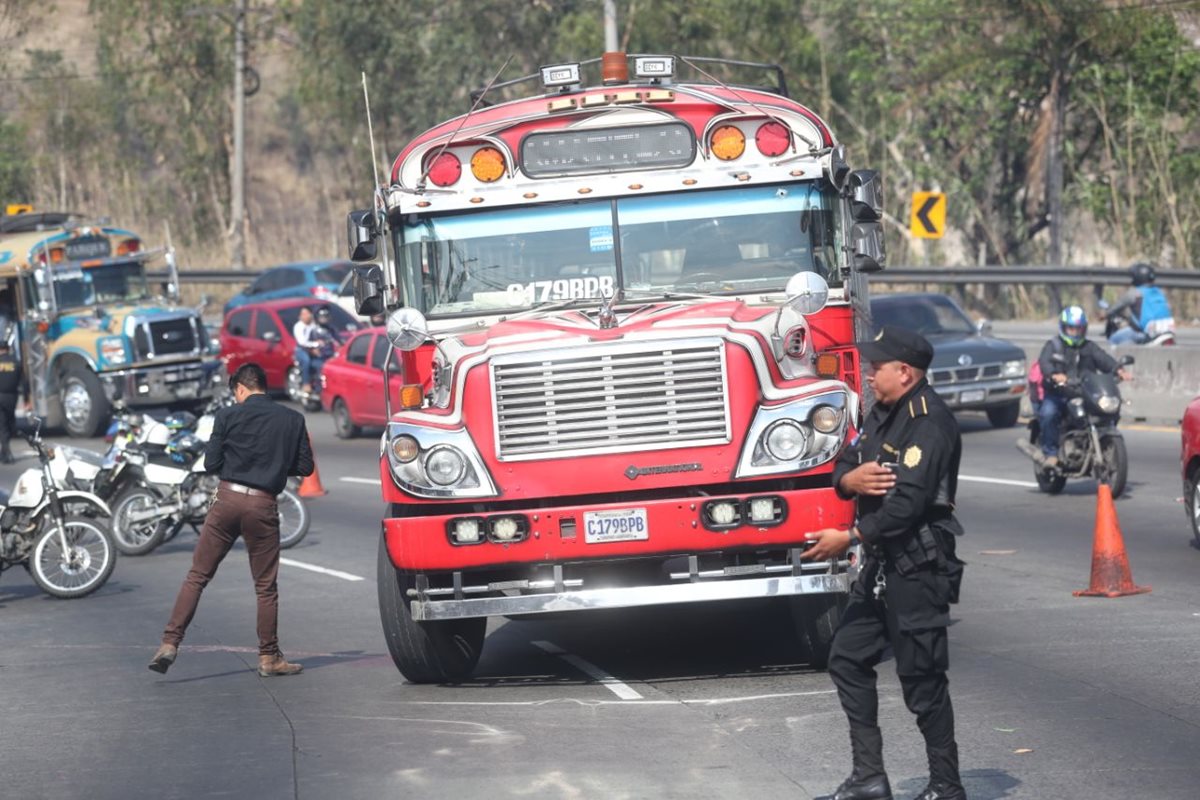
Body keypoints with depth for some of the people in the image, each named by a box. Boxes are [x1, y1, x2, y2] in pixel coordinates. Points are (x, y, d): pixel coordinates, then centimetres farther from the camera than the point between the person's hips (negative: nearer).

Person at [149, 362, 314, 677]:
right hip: (263, 505, 0)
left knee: (197, 576, 5)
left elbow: (211, 463, 3)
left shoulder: (228, 416, 1)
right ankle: (269, 657, 13)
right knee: (266, 586, 9)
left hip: (228, 498, 0)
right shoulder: (292, 420, 6)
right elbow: (305, 466, 7)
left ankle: (170, 642, -4)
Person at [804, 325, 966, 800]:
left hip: (917, 568, -10)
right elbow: (843, 466, 15)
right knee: (848, 658, 11)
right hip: (882, 564, 10)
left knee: (922, 680, -5)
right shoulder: (883, 414, 13)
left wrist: (849, 538, -19)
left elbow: (909, 503, -25)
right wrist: (851, 478, -10)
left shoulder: (929, 423, -18)